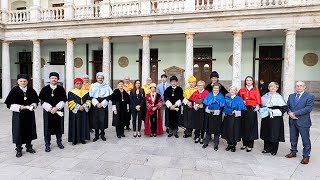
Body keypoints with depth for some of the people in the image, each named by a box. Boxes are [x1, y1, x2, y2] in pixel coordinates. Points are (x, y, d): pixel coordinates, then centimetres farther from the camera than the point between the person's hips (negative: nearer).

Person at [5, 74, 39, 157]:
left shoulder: (31, 90, 1)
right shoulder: (14, 90, -6)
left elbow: (36, 101, 9)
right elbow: (9, 104, -6)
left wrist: (32, 106, -11)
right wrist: (19, 107, -19)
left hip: (29, 114, 3)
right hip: (18, 115, -2)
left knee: (29, 130, 11)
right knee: (19, 131, 2)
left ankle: (29, 146, 26)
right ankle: (18, 149, 16)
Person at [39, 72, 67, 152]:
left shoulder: (61, 89, 2)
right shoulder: (45, 89, 1)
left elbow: (63, 100, -2)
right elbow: (43, 101, -2)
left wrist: (56, 108, -13)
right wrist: (50, 108, -12)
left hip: (59, 111, 1)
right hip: (48, 111, -1)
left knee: (59, 127, 9)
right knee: (48, 128, 3)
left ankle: (59, 142, 25)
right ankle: (47, 145, 15)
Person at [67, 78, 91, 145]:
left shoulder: (86, 92, 9)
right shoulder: (71, 92, 1)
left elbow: (88, 101, 3)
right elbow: (70, 102, -7)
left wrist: (84, 107, -14)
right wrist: (78, 107, -16)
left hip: (84, 112, 3)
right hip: (74, 112, -2)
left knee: (84, 125, 6)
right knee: (75, 125, 2)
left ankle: (82, 138, 17)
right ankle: (74, 139, 11)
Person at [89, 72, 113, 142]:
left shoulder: (106, 86, 5)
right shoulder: (93, 86, 7)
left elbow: (109, 96, -1)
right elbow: (91, 96, 1)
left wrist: (102, 104, -10)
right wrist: (96, 103, -11)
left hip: (104, 106, 0)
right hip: (95, 105, 1)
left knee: (103, 120, 1)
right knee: (95, 120, 2)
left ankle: (102, 134, 16)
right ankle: (96, 135, 15)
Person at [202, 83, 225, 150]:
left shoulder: (221, 96, 2)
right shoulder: (209, 95, 7)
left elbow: (222, 106, -4)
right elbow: (205, 103, 1)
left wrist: (215, 111, -16)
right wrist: (209, 110, -14)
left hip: (217, 115, -1)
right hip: (209, 115, 2)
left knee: (217, 130, 5)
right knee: (208, 129, 9)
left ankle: (216, 144, 18)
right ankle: (206, 143, 22)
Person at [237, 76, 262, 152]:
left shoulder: (255, 90, 3)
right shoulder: (242, 90, 10)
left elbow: (258, 101, -2)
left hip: (252, 110, -3)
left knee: (250, 127, 0)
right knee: (243, 127, 6)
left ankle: (250, 145, 9)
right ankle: (245, 144, 19)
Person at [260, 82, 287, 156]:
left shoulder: (279, 97, -5)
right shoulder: (265, 96, 7)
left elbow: (284, 108, -8)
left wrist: (273, 111, -17)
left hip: (276, 119, -4)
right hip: (266, 118, 4)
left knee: (274, 134, 2)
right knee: (266, 133, 10)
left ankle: (273, 150, 18)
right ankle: (267, 148, 24)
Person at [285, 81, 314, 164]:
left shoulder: (310, 96, -6)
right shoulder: (291, 96, 12)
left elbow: (308, 108, -17)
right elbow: (287, 106, 11)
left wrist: (295, 113, -19)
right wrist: (289, 113, -10)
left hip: (303, 122, -5)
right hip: (292, 121, 5)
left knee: (306, 140, 5)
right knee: (293, 138, 16)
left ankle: (306, 156, 19)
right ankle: (293, 152, 31)